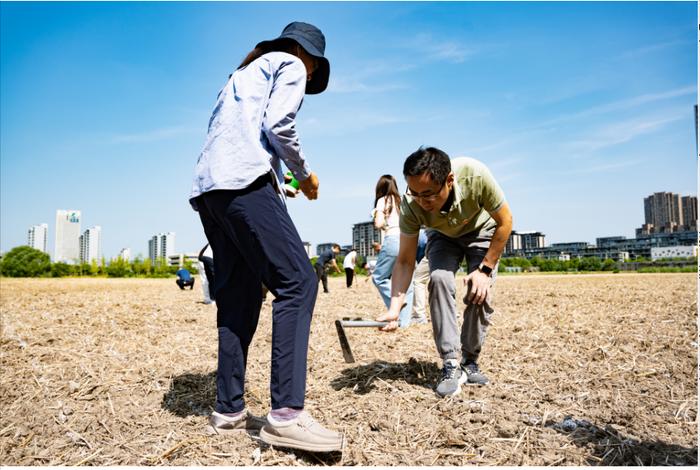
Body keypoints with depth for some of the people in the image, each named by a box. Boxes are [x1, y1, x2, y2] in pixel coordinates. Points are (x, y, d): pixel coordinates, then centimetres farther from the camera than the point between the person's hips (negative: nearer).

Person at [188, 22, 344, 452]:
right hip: (244, 182, -9)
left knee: (239, 295, 7)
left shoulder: (244, 73, 35)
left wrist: (278, 180, 26)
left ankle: (229, 411, 8)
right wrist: (304, 174, 7)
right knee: (297, 282, -14)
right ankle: (286, 414, -21)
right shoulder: (291, 65, 11)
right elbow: (278, 124, -7)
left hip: (207, 187, 9)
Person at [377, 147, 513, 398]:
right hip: (443, 236, 1)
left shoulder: (475, 175, -40)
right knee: (439, 279, -25)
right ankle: (451, 365, -17)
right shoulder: (411, 205, -35)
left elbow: (505, 222, -23)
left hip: (482, 230, 0)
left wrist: (485, 269, -22)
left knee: (480, 293, -17)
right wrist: (394, 308, -38)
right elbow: (405, 261, -27)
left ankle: (470, 362, 4)